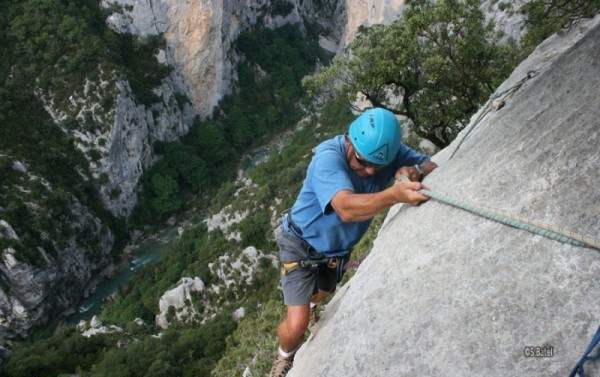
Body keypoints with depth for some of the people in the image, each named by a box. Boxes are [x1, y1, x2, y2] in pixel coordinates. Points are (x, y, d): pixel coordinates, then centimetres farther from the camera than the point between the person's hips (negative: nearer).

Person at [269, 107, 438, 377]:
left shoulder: (389, 152, -19)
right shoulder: (328, 156, -38)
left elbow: (434, 167, -18)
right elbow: (347, 208, -53)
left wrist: (415, 171, -41)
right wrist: (395, 195, -70)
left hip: (337, 246, 6)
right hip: (301, 243, -6)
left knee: (323, 292, 33)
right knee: (297, 326, -13)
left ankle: (310, 305, 72)